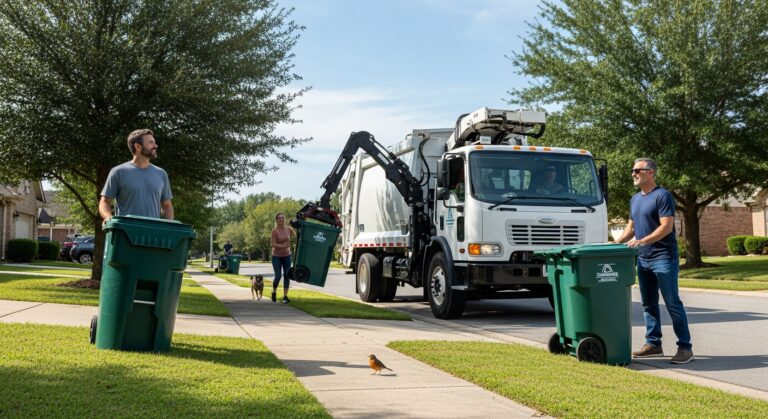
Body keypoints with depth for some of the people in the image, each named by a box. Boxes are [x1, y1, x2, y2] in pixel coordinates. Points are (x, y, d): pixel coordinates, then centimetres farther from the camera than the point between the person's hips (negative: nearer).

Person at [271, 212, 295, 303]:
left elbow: (296, 235, 19)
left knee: (287, 275, -1)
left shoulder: (289, 229, -2)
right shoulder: (275, 230, -15)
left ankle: (285, 296, 6)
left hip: (287, 256, 4)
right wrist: (282, 246, -35)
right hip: (276, 256, -4)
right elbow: (273, 244, -22)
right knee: (278, 276, -7)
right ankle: (274, 292, 21)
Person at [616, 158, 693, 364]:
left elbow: (666, 226, -18)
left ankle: (685, 347, 1)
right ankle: (653, 343, 20)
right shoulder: (635, 199, 16)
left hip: (663, 258, -8)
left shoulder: (662, 196, -10)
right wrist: (617, 242, 9)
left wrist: (642, 241, -27)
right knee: (648, 303, 11)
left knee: (672, 303, -5)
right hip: (643, 259, 8)